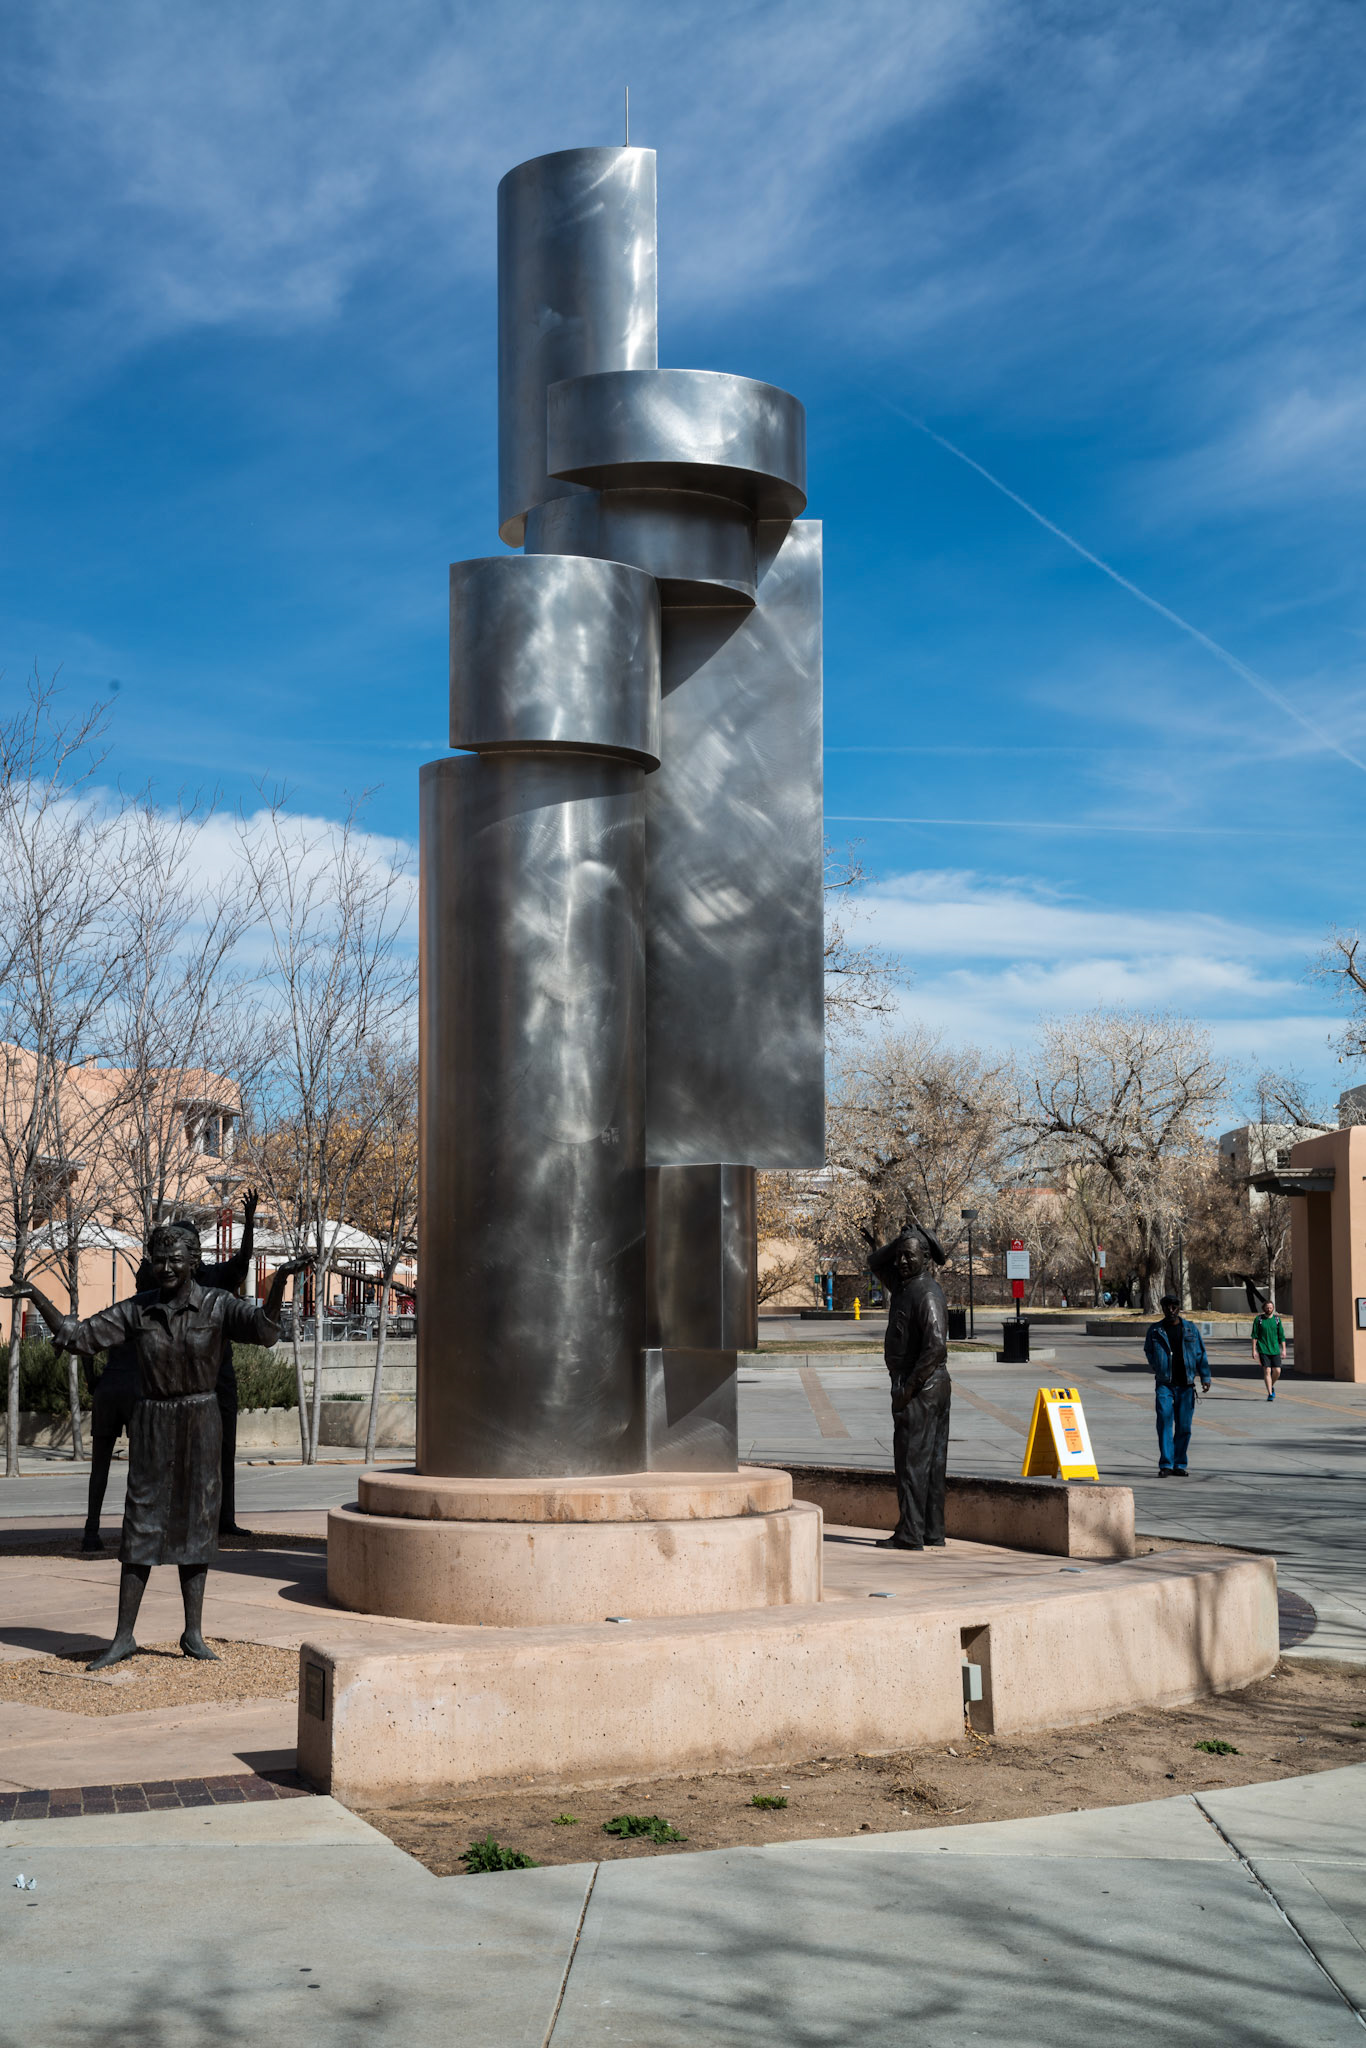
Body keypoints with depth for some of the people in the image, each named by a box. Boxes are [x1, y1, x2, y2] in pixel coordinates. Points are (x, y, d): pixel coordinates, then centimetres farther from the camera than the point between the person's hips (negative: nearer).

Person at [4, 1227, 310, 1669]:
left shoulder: (216, 1306, -6)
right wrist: (36, 1297, -9)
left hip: (200, 1425, -1)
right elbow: (78, 1337, 1)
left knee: (195, 1524, 5)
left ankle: (193, 1634, 14)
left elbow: (264, 1329, -21)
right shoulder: (136, 1311, 1)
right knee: (141, 1525, 0)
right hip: (152, 1427, 1)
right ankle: (123, 1638, 5)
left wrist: (280, 1281, -37)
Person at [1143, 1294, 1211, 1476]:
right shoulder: (1155, 1331, 4)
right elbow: (1148, 1351, 17)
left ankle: (1179, 1465, 14)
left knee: (1184, 1426, 4)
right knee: (1164, 1422, -13)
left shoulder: (1190, 1329, 7)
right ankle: (1165, 1465, -13)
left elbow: (1201, 1354, 10)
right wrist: (1158, 1369, 7)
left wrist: (1205, 1377, 2)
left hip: (1186, 1384, 1)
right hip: (1164, 1384, -1)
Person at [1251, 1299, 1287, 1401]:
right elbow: (1254, 1336, 1)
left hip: (1275, 1350, 2)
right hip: (1263, 1350, -2)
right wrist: (1254, 1350, -5)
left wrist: (1284, 1350, 2)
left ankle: (1272, 1386, 28)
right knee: (1267, 1371, -9)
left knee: (1277, 1371, -1)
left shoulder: (1277, 1319, 7)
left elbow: (1281, 1336, 8)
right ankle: (1270, 1394, -6)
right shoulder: (1258, 1319, 0)